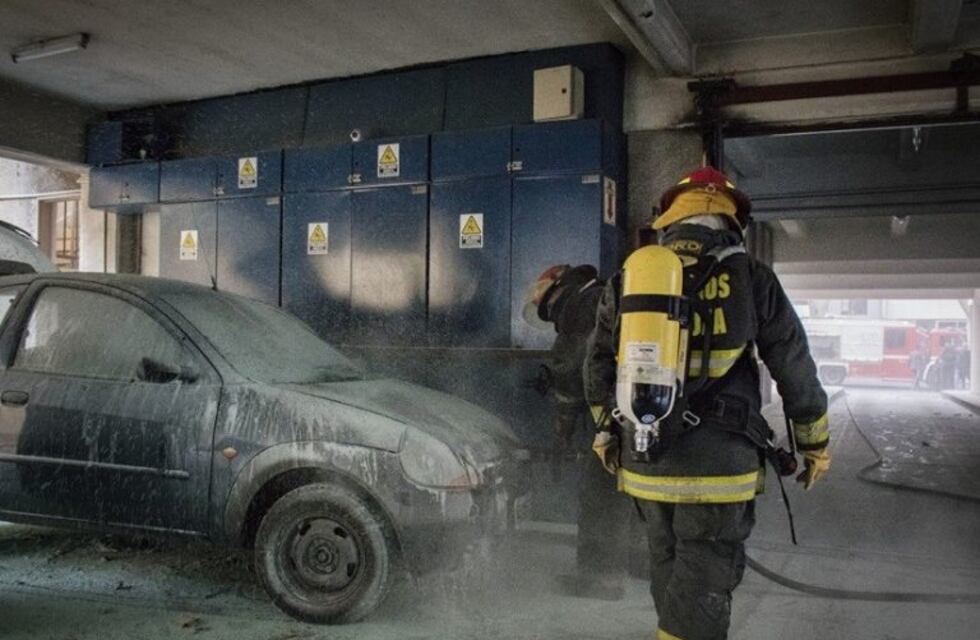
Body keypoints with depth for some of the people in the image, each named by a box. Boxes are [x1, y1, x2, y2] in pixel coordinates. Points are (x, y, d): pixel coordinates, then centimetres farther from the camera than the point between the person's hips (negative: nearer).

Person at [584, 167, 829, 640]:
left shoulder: (626, 281, 5)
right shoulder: (750, 280, -4)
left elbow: (598, 371, 13)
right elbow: (796, 370, 3)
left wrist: (608, 433, 27)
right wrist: (815, 444, 16)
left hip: (643, 466, 4)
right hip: (718, 469, -3)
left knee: (670, 579, 21)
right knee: (702, 597, 5)